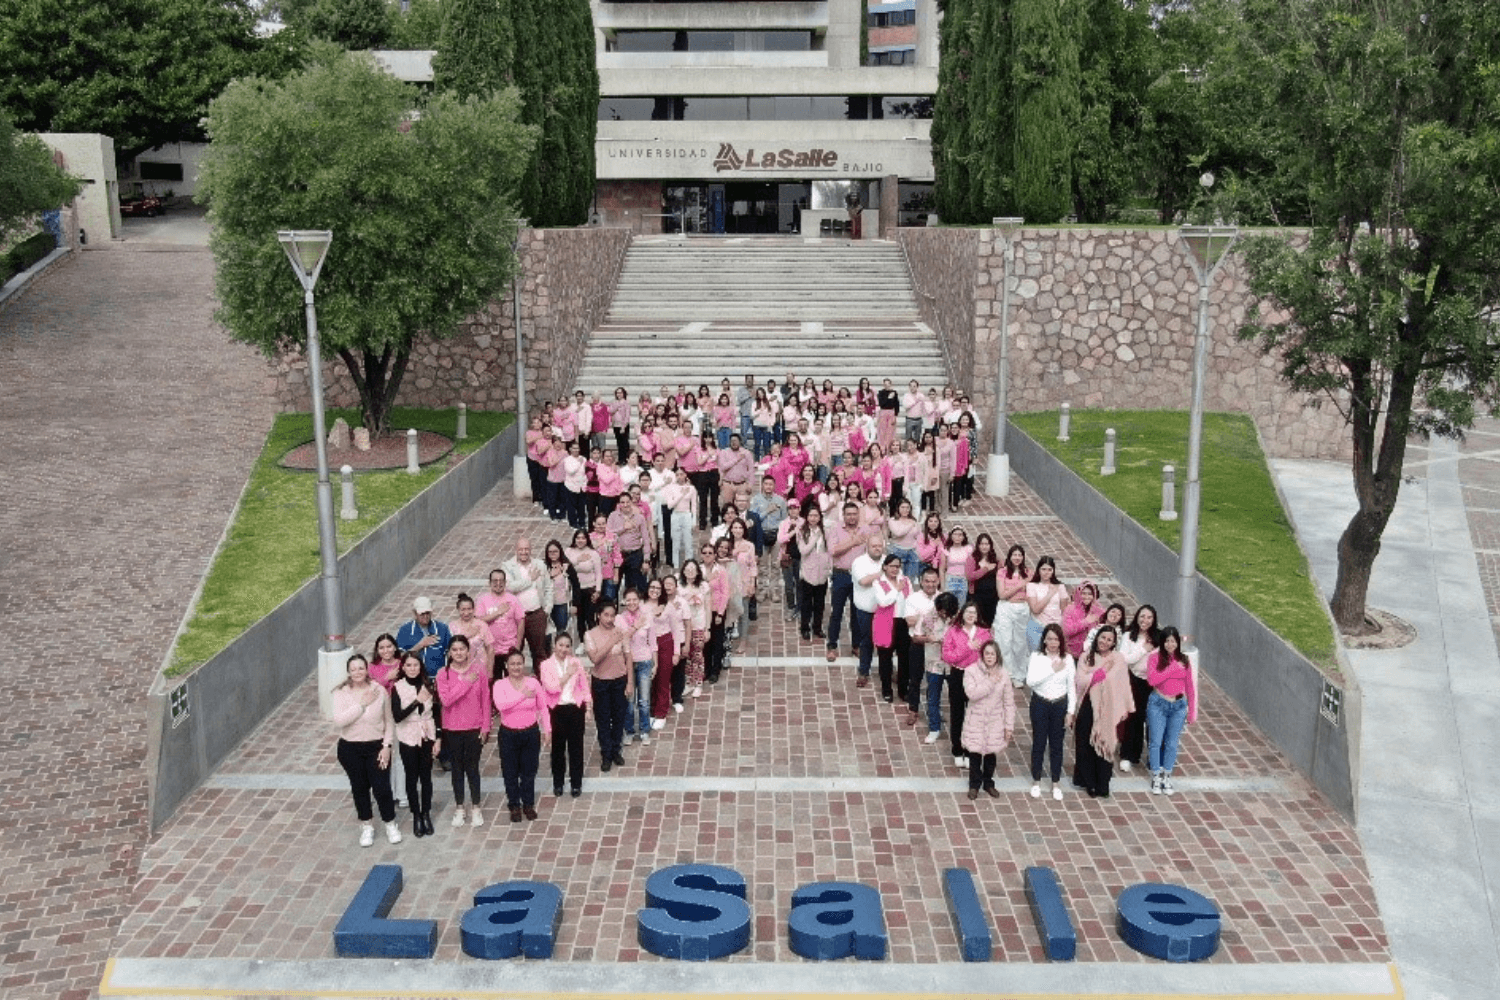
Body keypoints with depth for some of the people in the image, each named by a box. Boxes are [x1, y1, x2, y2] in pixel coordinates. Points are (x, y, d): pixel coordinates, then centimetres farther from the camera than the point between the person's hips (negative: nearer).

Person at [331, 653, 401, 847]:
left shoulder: (380, 691, -8)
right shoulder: (341, 693, -9)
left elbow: (389, 722, -1)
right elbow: (338, 721, -23)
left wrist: (387, 746, -8)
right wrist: (362, 704, -24)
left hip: (376, 747, -1)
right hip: (350, 749, 1)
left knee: (382, 788, 0)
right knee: (359, 788, 13)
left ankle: (390, 824, 24)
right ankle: (366, 826, 33)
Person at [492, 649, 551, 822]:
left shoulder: (534, 682, -5)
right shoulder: (499, 685, -10)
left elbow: (543, 709, 2)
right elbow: (500, 705, -29)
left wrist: (547, 730, -2)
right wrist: (523, 695, -32)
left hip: (531, 732, 1)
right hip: (508, 734, -1)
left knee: (529, 770, 12)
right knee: (510, 772, 9)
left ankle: (528, 804, 30)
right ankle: (514, 805, 26)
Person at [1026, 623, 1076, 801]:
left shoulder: (1068, 659, -4)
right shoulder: (1036, 657, -9)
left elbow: (1072, 687, 0)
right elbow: (1030, 680, -21)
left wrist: (1071, 711, -3)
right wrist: (1052, 670, -23)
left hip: (1060, 705, 1)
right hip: (1040, 704, -1)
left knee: (1057, 745, 10)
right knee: (1039, 743, 9)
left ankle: (1056, 783, 25)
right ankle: (1036, 781, 25)